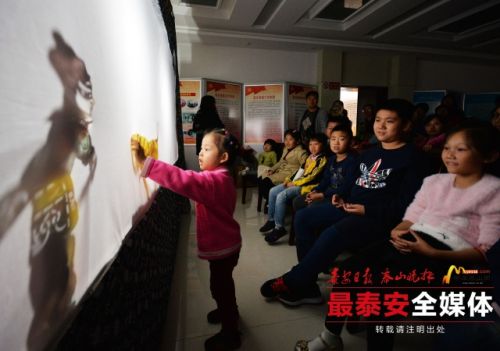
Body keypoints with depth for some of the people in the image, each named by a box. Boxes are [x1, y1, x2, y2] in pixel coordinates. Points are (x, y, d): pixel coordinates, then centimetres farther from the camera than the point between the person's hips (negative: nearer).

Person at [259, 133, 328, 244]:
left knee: (281, 196, -27)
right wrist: (289, 179, 4)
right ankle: (271, 220, 8)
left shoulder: (322, 160, -10)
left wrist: (294, 183, -14)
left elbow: (312, 177, -17)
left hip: (307, 186, -9)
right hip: (296, 182, 9)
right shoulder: (310, 157, 18)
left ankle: (279, 227, -18)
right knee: (273, 191, -1)